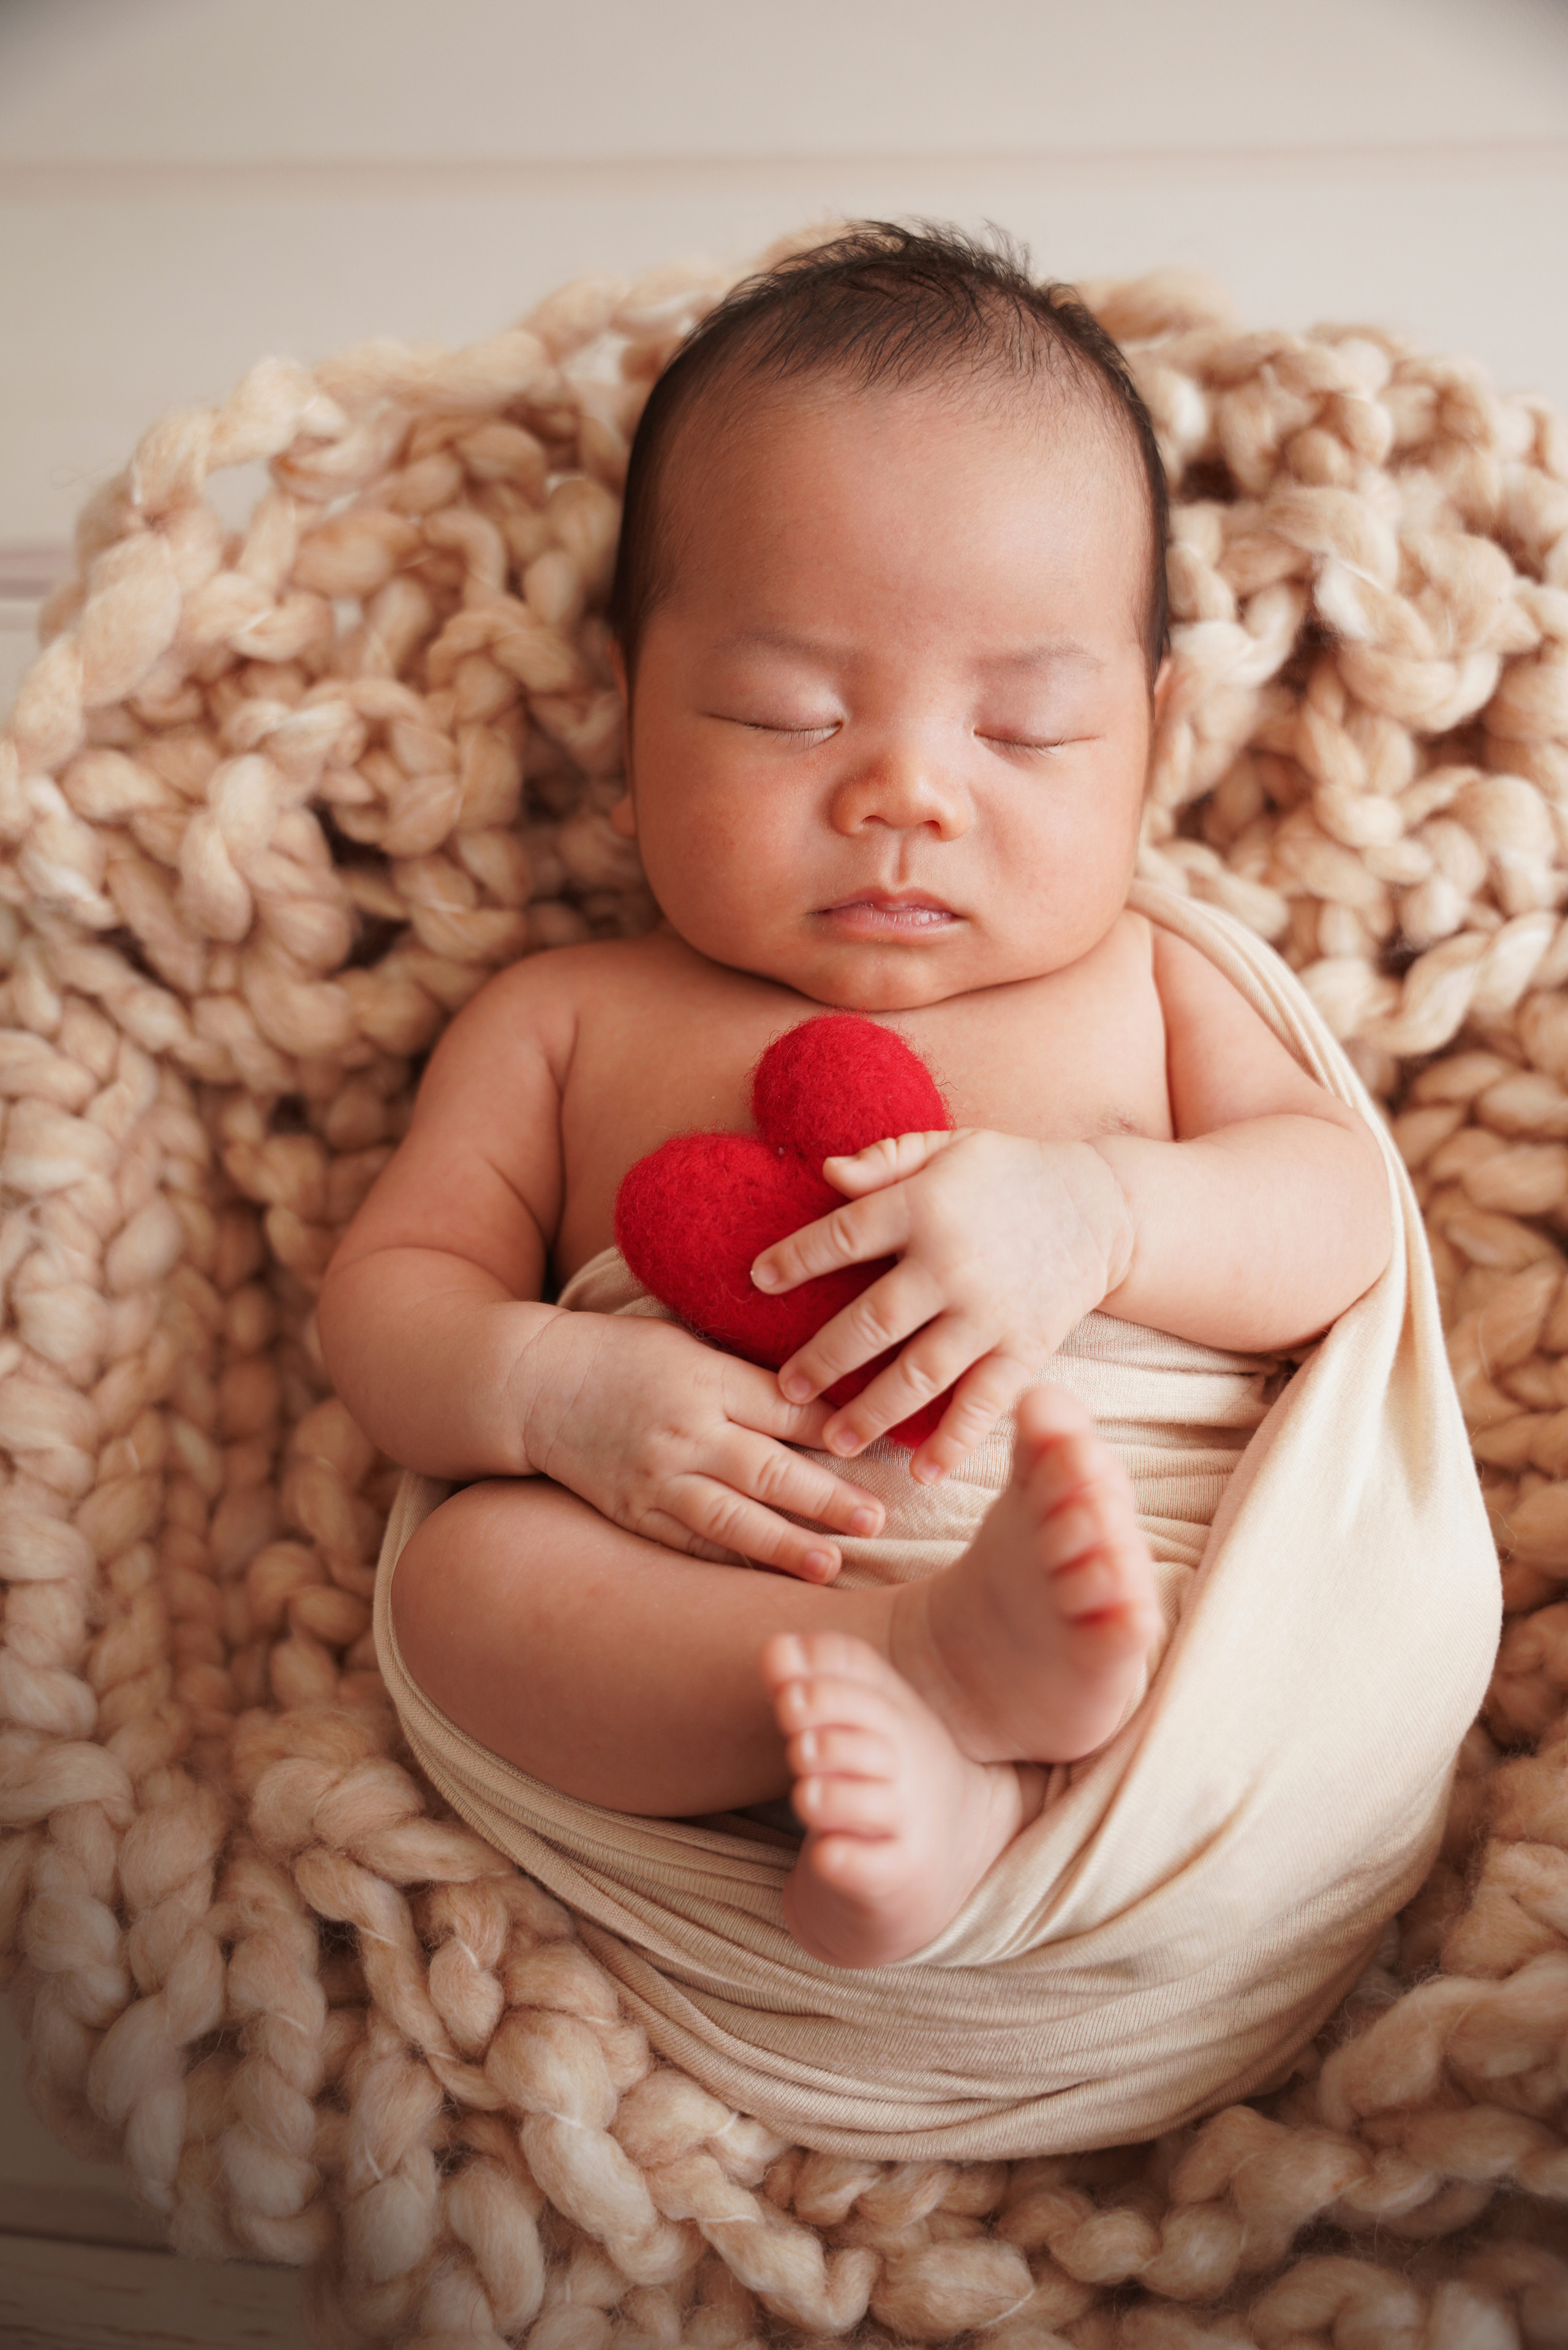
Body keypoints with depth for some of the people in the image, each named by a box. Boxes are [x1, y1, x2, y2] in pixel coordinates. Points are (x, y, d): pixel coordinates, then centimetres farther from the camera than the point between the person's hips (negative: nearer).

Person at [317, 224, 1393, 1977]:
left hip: (1190, 1562, 2)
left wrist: (1098, 1215, -17)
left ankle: (977, 1781, -37)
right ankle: (937, 1669, -40)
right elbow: (386, 1292, 10)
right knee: (463, 1569, -25)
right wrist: (551, 1387, -15)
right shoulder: (566, 1023, 15)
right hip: (700, 1629, -1)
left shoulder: (1136, 985, 17)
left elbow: (1341, 1209, 6)